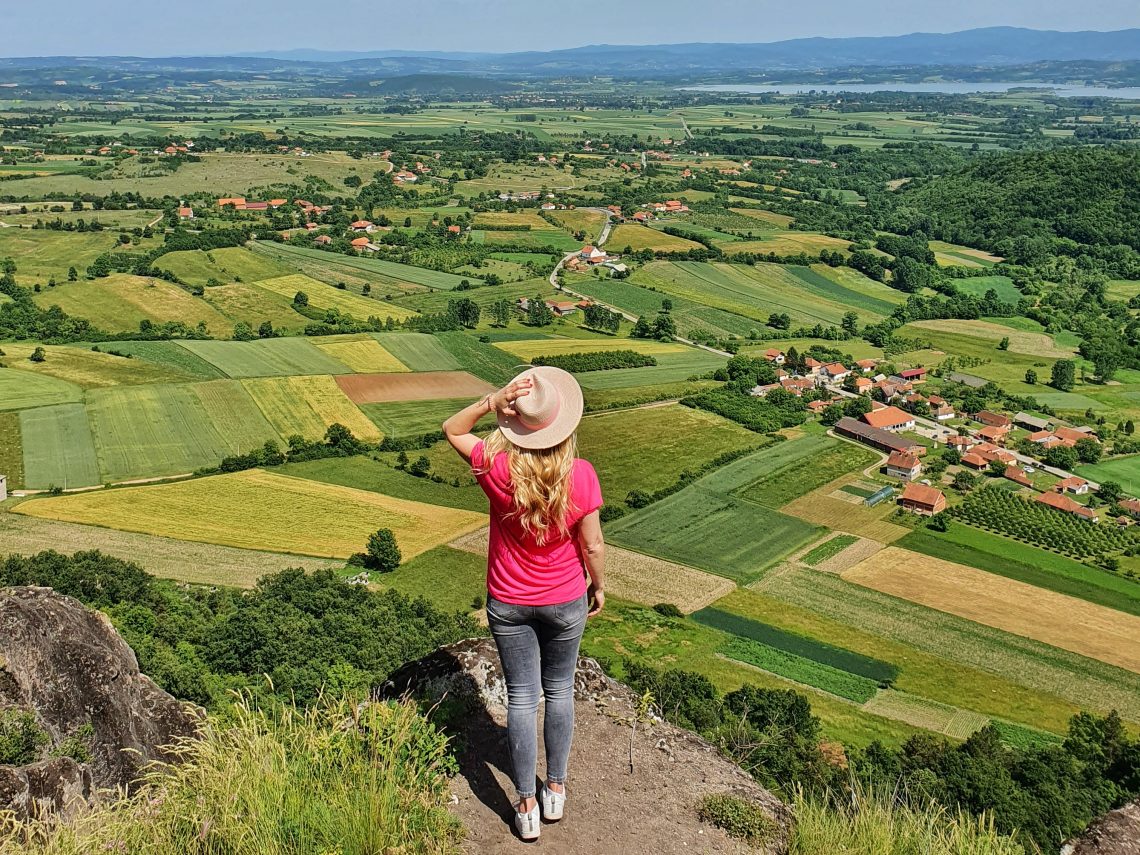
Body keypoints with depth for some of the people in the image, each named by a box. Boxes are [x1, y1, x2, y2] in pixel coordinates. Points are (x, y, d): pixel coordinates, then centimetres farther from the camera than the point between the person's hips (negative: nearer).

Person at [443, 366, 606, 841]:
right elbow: (592, 545, -11)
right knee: (559, 692, 20)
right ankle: (555, 789, 34)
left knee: (521, 698, 13)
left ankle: (526, 806, 23)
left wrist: (493, 401, -17)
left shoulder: (498, 468, -21)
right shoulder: (581, 475, -21)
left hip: (509, 605, 0)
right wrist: (598, 586, 7)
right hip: (565, 602, 0)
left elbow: (451, 430, -3)